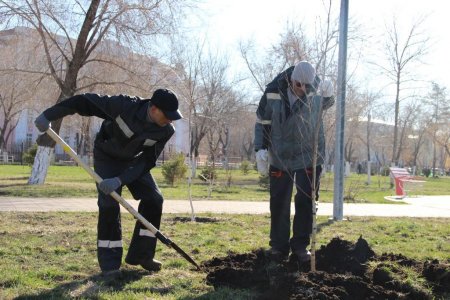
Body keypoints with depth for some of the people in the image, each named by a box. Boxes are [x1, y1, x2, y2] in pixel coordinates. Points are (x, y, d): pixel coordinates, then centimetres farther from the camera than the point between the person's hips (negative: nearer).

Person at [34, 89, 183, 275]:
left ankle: (140, 255, 3)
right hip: (107, 157, -4)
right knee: (109, 203, -16)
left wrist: (120, 180, -35)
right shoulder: (125, 106, -35)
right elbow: (85, 101, -29)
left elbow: (147, 161, -23)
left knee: (154, 199, -8)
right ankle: (109, 262, -5)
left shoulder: (166, 131, -24)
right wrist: (49, 115, -29)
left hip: (133, 160, 4)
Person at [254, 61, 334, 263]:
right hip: (280, 156, 0)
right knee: (279, 202, 4)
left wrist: (328, 95, -9)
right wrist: (261, 149, -7)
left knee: (306, 201, 1)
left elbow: (325, 104, 15)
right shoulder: (273, 92, -14)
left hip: (309, 156, 1)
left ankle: (300, 246, 14)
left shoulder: (316, 89, -9)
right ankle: (279, 246, 16)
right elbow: (262, 121, -1)